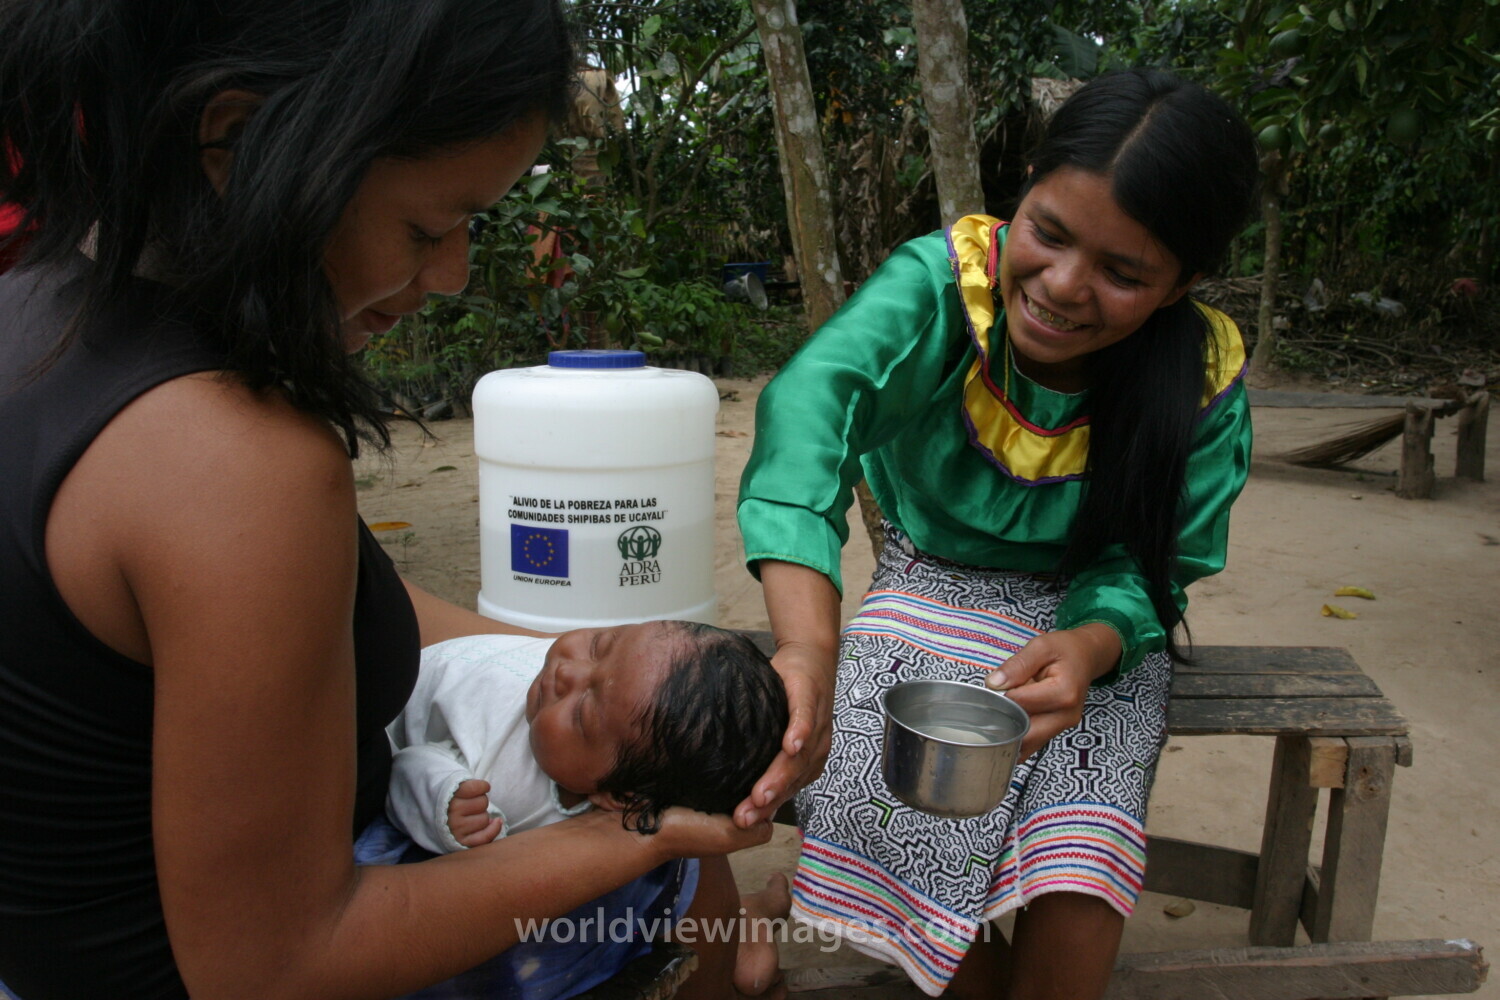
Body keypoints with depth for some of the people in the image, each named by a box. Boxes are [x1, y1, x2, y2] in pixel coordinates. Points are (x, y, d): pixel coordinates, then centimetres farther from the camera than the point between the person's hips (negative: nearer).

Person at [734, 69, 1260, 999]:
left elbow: (1148, 567, -9)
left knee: (1078, 871, -23)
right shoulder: (940, 279, -23)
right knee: (893, 798, -23)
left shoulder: (1204, 381, -16)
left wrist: (1092, 644, -35)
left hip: (1092, 614, 0)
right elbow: (818, 393, -42)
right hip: (934, 583, 0)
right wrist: (808, 646, -59)